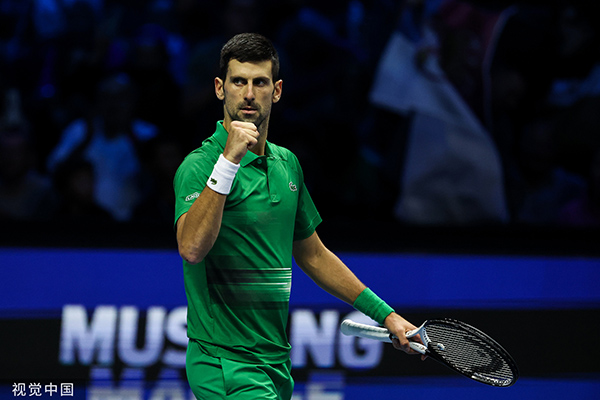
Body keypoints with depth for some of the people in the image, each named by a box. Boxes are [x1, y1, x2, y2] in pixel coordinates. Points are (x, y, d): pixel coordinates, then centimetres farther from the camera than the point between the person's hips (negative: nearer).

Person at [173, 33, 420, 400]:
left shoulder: (287, 164, 13)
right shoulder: (199, 166, -12)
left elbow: (312, 255, 24)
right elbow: (191, 248, -31)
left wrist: (384, 314, 23)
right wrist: (228, 160, -34)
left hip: (277, 364, 8)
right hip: (226, 366, -8)